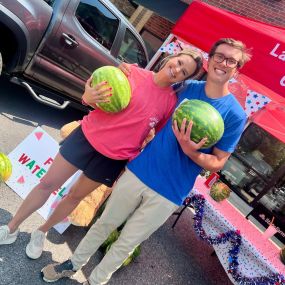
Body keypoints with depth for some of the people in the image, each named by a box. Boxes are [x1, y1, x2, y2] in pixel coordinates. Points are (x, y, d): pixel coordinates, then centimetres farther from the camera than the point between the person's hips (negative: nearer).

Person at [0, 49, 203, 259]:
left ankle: (41, 232, 42)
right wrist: (89, 97, -24)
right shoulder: (133, 72, -10)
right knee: (47, 184, 9)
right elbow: (102, 94, -2)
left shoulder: (171, 101, -7)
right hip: (88, 136, 0)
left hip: (114, 157, 0)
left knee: (76, 195, 16)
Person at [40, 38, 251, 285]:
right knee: (104, 224, 18)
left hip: (168, 194, -3)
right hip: (139, 171, 3)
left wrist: (191, 152, -28)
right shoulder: (186, 87, 0)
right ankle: (74, 264, 43)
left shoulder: (235, 114, -10)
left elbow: (217, 163, -7)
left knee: (126, 243, 12)